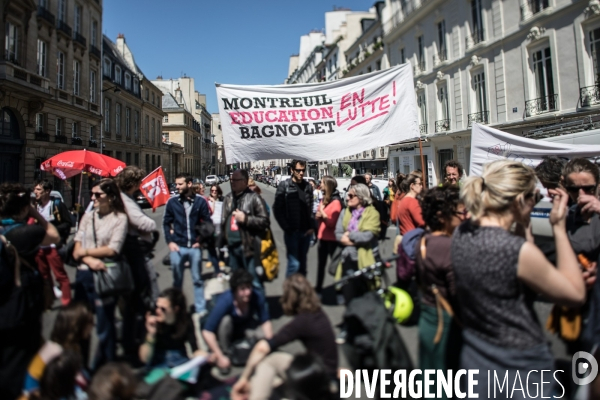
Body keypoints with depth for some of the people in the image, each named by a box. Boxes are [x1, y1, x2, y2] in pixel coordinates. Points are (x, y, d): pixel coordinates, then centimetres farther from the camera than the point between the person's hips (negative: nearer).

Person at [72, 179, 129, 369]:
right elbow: (76, 251, 4)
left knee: (105, 325, 4)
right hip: (83, 274, 6)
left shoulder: (119, 218, -5)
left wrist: (86, 251, -4)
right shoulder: (87, 216, 10)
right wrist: (90, 260, -14)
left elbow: (112, 250, -13)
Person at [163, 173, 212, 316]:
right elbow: (166, 223, 7)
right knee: (177, 280, 13)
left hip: (194, 246, -1)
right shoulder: (172, 202, 0)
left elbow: (207, 222, 3)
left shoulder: (200, 201, -3)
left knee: (197, 279, 9)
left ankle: (200, 309, 20)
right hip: (177, 246, 1)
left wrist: (202, 240, -3)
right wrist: (170, 241, -1)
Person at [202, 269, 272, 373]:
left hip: (243, 329, 3)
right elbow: (207, 332, -36)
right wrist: (220, 357, -37)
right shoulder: (225, 301, -36)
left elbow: (266, 322, -16)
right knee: (226, 320, -34)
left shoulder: (257, 298, -28)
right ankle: (225, 353, -13)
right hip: (224, 333, -3)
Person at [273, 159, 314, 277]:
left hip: (306, 232, 4)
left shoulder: (308, 187, 8)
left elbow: (311, 209, 10)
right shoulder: (284, 186, -4)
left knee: (302, 262, 14)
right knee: (294, 263, -7)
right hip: (292, 232, -4)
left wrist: (312, 227, 1)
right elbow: (277, 209, -5)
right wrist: (286, 228, -8)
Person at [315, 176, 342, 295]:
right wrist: (318, 216, -1)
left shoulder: (336, 201, -14)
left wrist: (322, 213, -20)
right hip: (323, 236, 8)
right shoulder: (324, 199, 11)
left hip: (332, 238, -8)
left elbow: (332, 223, -18)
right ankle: (318, 288, 25)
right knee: (321, 264, 15)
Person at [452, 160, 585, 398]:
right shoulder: (519, 250, -29)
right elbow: (576, 295, -12)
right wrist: (559, 228, -11)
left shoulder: (461, 234, -7)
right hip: (519, 373, -6)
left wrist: (522, 225, 4)